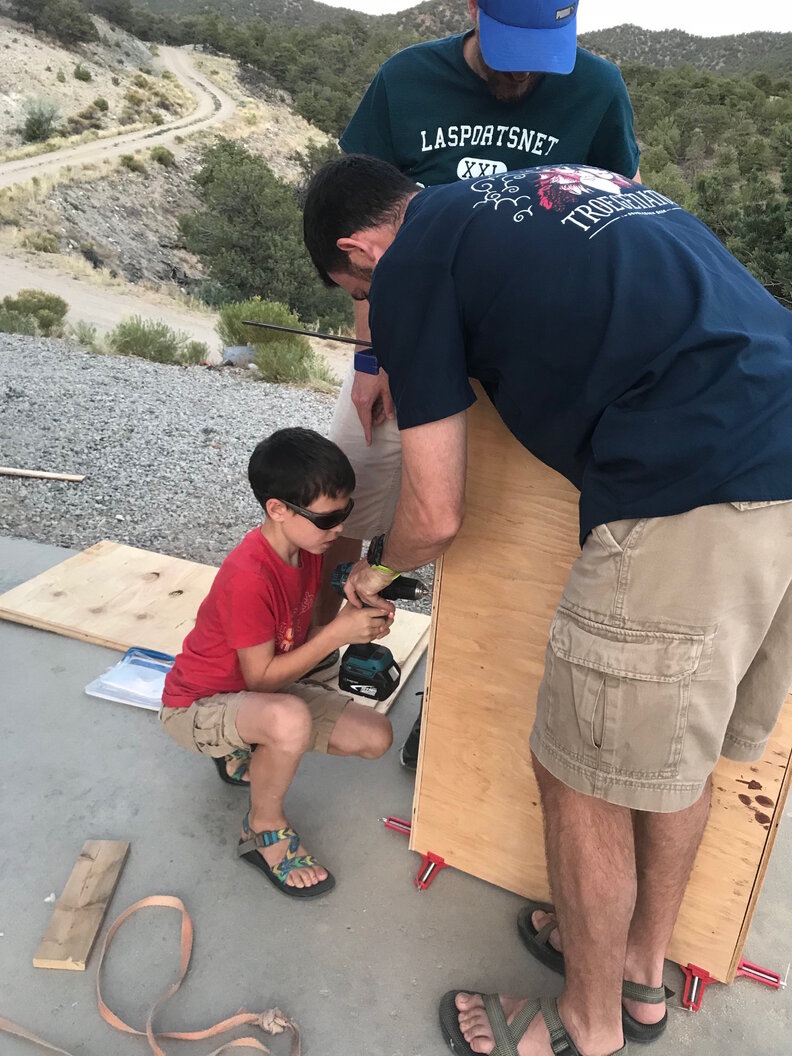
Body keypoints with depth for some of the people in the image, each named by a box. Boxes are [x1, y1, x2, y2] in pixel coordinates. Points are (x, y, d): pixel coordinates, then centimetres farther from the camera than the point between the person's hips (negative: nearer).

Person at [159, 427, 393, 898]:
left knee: (375, 737, -3)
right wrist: (339, 633, -30)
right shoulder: (249, 578, -34)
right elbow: (261, 677, -26)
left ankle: (248, 748, 16)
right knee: (290, 718, -41)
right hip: (197, 704, -8)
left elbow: (302, 637, 0)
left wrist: (360, 622, -18)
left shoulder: (308, 548, -8)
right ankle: (264, 830, -9)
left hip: (264, 690, 8)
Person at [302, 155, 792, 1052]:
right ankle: (641, 971, 46)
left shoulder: (414, 262, 3)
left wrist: (379, 569, 26)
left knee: (584, 777, 10)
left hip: (696, 499, -9)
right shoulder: (575, 182, 26)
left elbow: (436, 516, 3)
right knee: (679, 747, 23)